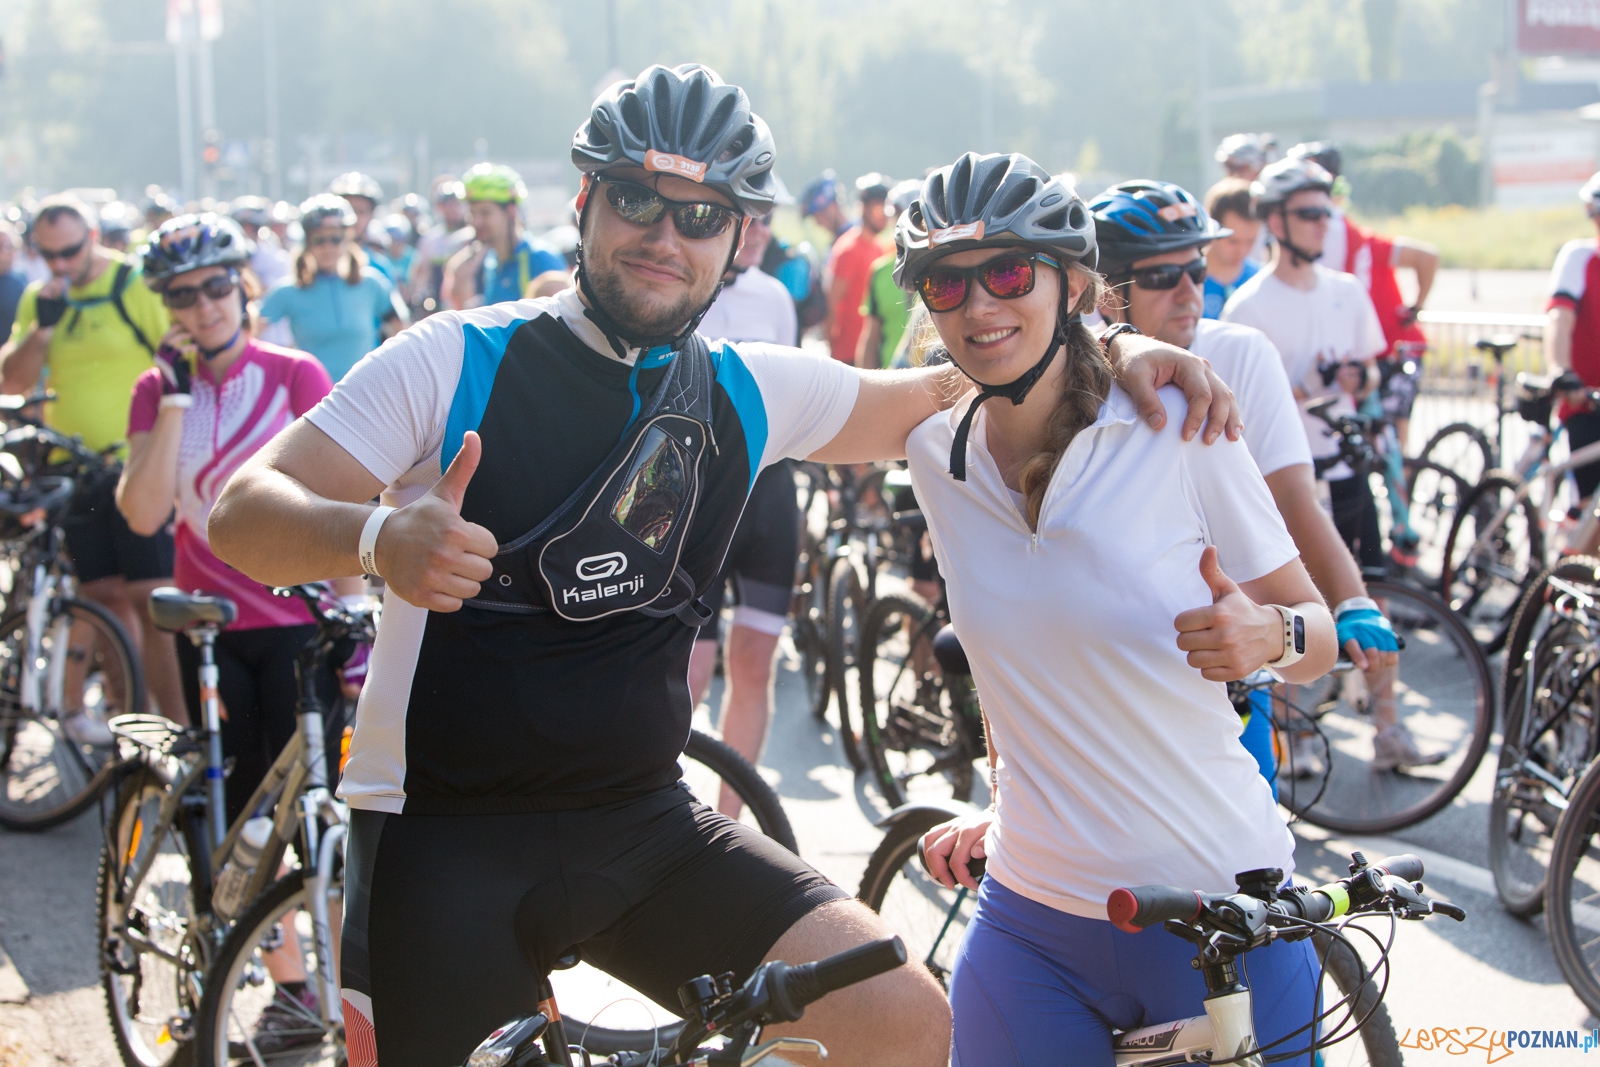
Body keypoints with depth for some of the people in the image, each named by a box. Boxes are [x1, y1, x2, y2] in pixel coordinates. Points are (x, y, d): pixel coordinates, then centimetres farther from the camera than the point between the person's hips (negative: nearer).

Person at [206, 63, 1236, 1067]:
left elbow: (938, 394, 18)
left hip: (641, 829, 3)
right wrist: (377, 536, -34)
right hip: (447, 840, -3)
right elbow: (241, 515, -12)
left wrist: (1115, 350, 2)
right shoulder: (453, 361, -8)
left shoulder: (749, 393, 4)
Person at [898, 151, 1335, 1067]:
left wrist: (1268, 635, -23)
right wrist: (1001, 808, 13)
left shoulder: (1176, 433, -10)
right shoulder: (937, 453, 1)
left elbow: (1319, 637, -3)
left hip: (1221, 918, -3)